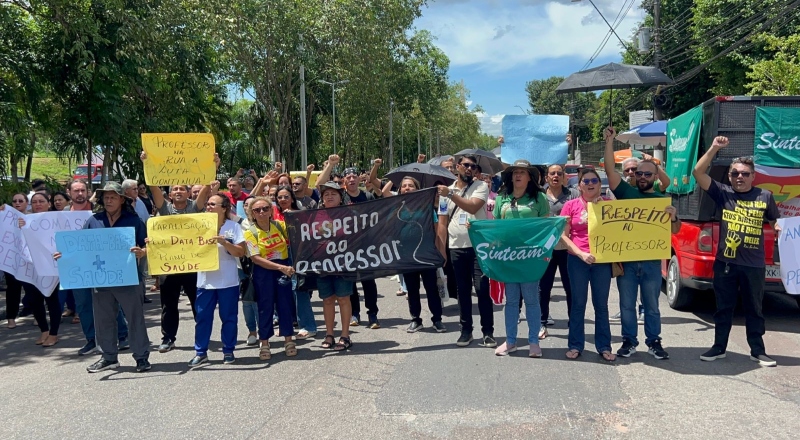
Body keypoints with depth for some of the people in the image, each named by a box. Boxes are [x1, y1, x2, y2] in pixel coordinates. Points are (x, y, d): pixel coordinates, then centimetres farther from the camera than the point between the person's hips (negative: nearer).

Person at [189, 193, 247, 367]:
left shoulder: (233, 227, -4)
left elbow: (241, 252, -8)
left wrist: (224, 242, -19)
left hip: (228, 281, -2)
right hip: (205, 280, 2)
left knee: (229, 317, 6)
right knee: (202, 317, 6)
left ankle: (228, 351, 19)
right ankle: (200, 352, 17)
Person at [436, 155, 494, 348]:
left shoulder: (481, 186, 1)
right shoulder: (446, 190, 11)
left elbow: (473, 207, -19)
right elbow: (442, 221, 12)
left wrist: (451, 194, -20)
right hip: (456, 247, 3)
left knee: (482, 289, -5)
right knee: (463, 290, 9)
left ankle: (488, 332, 4)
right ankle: (466, 330, 18)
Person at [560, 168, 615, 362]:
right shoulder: (571, 205, 0)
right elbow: (564, 235, -1)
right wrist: (581, 253, -12)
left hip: (602, 260, 1)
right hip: (577, 260, -1)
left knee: (601, 304, 8)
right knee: (578, 303, 7)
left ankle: (604, 346, 16)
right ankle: (575, 345, 15)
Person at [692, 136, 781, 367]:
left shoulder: (765, 196, 2)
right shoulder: (723, 193, -1)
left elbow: (776, 222, 12)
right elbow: (698, 172, -9)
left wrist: (780, 229, -11)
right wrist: (714, 149, -17)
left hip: (754, 265, 0)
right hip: (725, 262, 0)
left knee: (754, 309, 12)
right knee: (723, 308, 11)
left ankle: (758, 351, 23)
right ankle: (719, 347, 22)